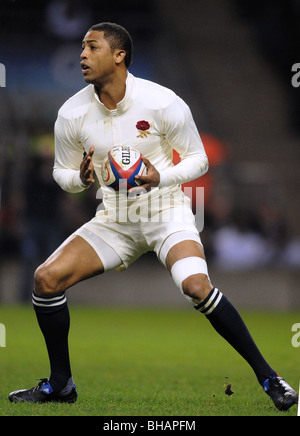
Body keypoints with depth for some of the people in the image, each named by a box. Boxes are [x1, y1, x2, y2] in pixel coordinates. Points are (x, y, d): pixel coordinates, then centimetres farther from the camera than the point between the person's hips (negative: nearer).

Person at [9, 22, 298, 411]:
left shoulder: (162, 102, -14)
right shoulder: (72, 114, -5)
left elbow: (198, 159, -3)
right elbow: (63, 171, 9)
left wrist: (160, 178, -22)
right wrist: (81, 178, -15)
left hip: (166, 211, -4)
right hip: (113, 220, 4)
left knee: (196, 284, -30)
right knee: (46, 278, -12)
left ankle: (267, 376, -17)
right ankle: (60, 384, 6)